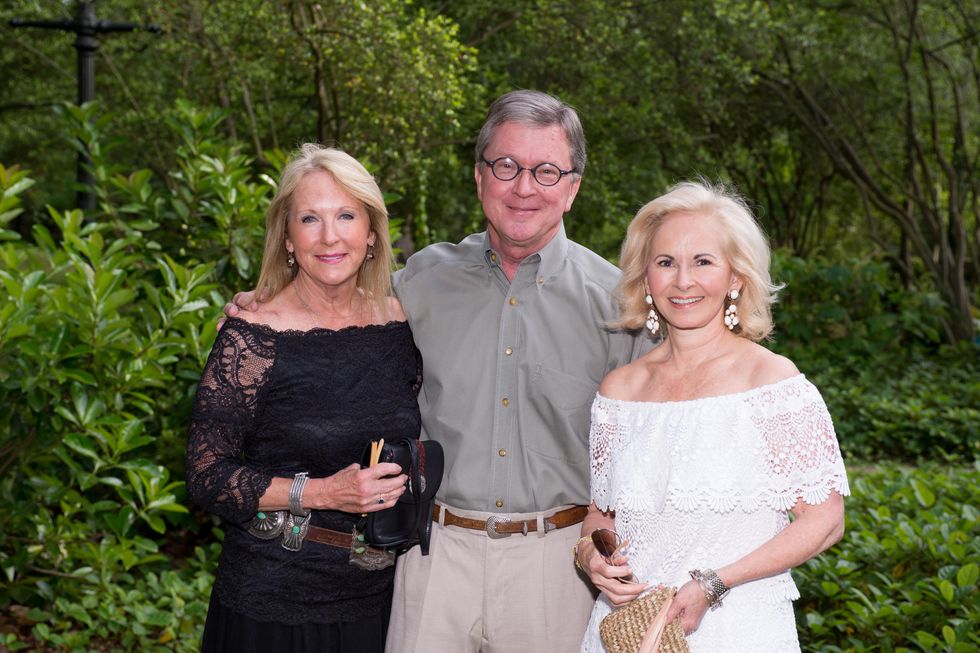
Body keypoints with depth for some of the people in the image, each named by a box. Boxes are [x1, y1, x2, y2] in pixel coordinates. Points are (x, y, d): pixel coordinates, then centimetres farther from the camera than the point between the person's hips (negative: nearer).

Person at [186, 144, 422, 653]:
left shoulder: (401, 325, 0)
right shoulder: (251, 337, -12)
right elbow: (206, 476, -12)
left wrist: (406, 475, -4)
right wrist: (320, 492, -21)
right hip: (273, 598, -4)